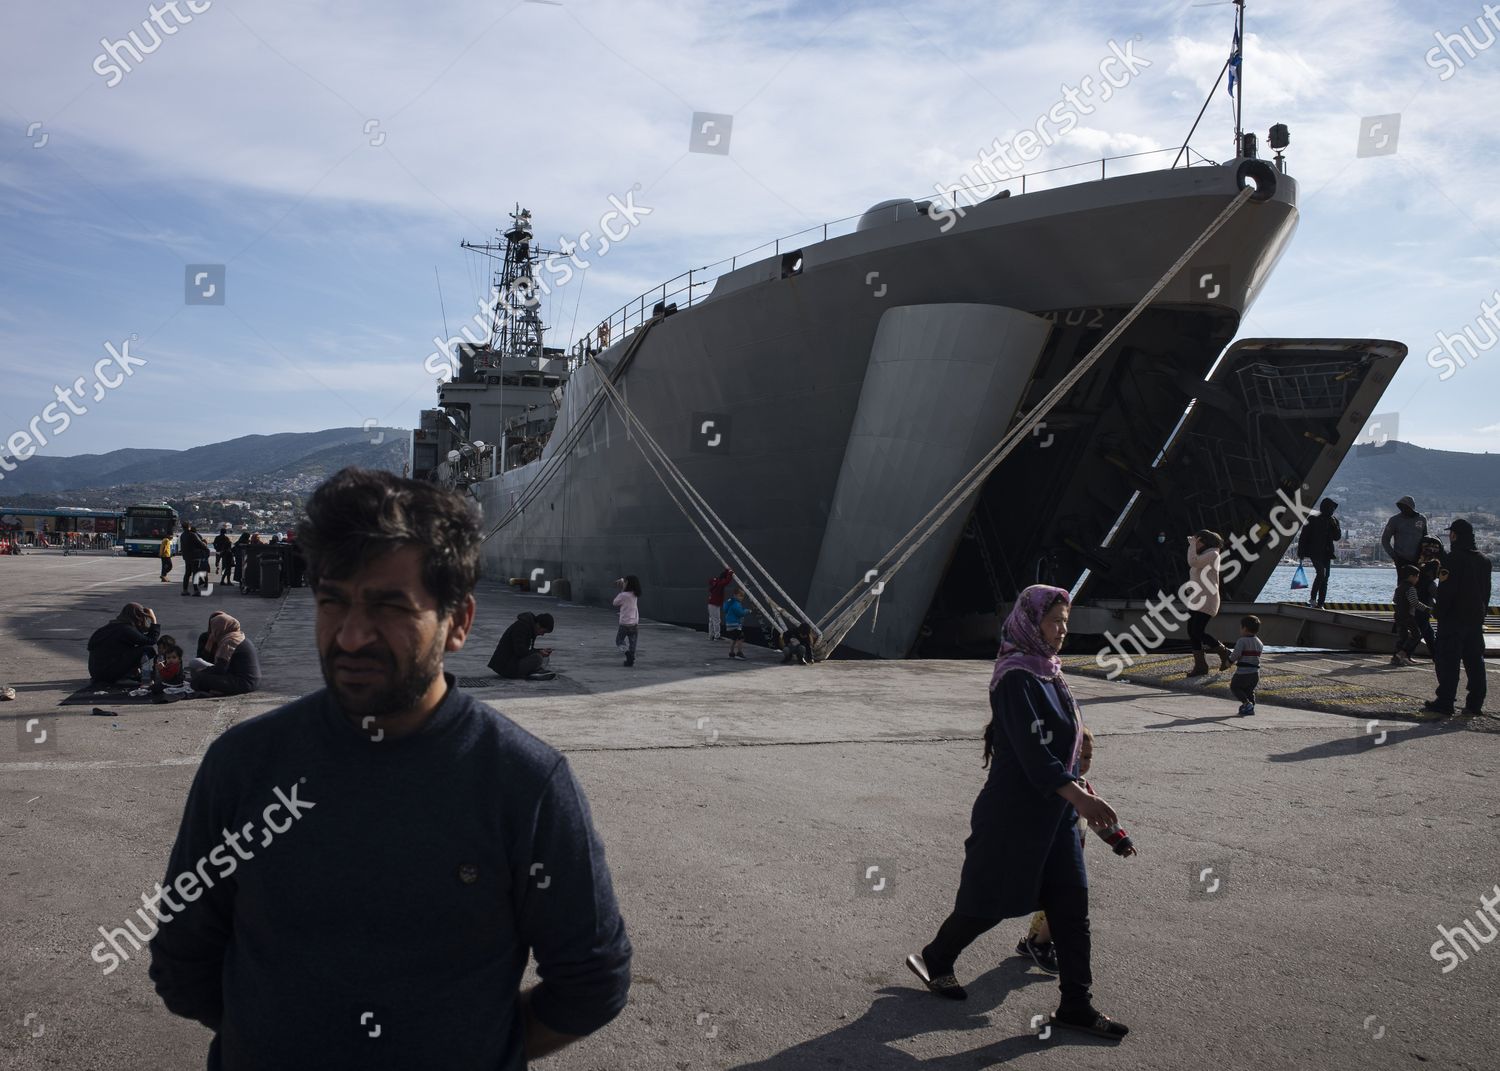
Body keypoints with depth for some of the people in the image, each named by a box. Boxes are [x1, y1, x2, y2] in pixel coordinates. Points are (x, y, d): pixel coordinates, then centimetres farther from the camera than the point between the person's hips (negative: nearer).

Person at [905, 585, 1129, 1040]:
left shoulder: (1046, 672, 9)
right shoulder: (1016, 679, -19)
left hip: (1054, 810, 8)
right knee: (991, 899, 7)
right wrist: (1080, 797, -32)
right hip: (1015, 811, -8)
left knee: (1071, 904, 7)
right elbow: (1033, 752, -26)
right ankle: (934, 960, 31)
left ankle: (1076, 1006, 15)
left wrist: (1078, 792, 17)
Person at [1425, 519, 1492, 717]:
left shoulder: (1454, 559, -14)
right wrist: (1481, 615, 20)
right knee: (1475, 662, 9)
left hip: (1454, 619, -7)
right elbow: (1486, 592, 15)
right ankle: (1475, 705, 11)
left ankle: (1445, 704, -4)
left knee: (1448, 662, -3)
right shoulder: (1484, 560, 10)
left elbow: (1446, 591, -18)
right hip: (1476, 619, 7)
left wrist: (1441, 615, -11)